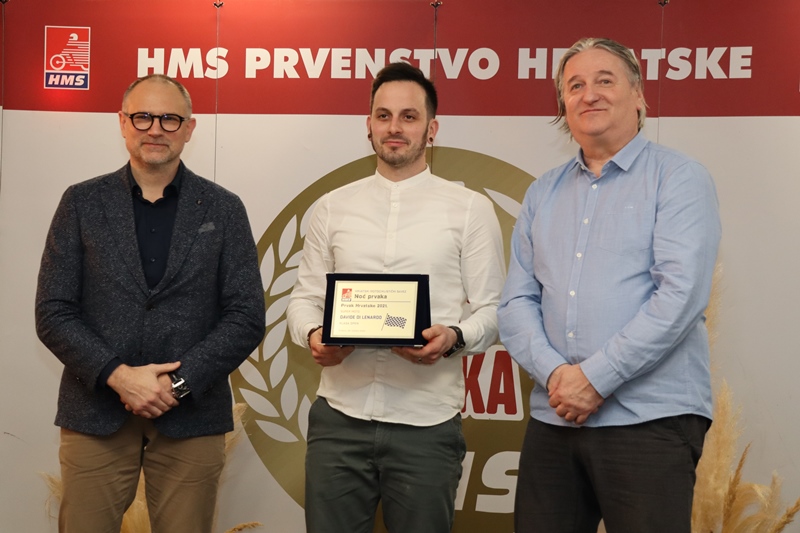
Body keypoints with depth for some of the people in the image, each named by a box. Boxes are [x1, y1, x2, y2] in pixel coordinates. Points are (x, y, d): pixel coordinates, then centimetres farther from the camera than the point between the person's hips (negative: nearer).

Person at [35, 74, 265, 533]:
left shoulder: (224, 209, 5)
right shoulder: (82, 203, 6)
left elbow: (247, 317, 0)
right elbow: (53, 313, 1)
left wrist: (177, 383, -10)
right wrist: (118, 375, -12)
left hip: (191, 418, 0)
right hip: (96, 416, 0)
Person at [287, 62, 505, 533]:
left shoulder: (471, 209, 4)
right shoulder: (333, 207, 11)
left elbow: (492, 310, 2)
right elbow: (304, 298, 13)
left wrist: (454, 337, -18)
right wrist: (314, 334, -9)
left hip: (428, 423, -2)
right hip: (340, 416, 2)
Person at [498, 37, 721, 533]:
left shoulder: (678, 177, -1)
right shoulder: (543, 194, 15)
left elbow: (681, 294, -13)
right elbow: (517, 302, 9)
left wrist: (595, 377, -14)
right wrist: (554, 372, -9)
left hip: (650, 419, -4)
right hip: (554, 419, 5)